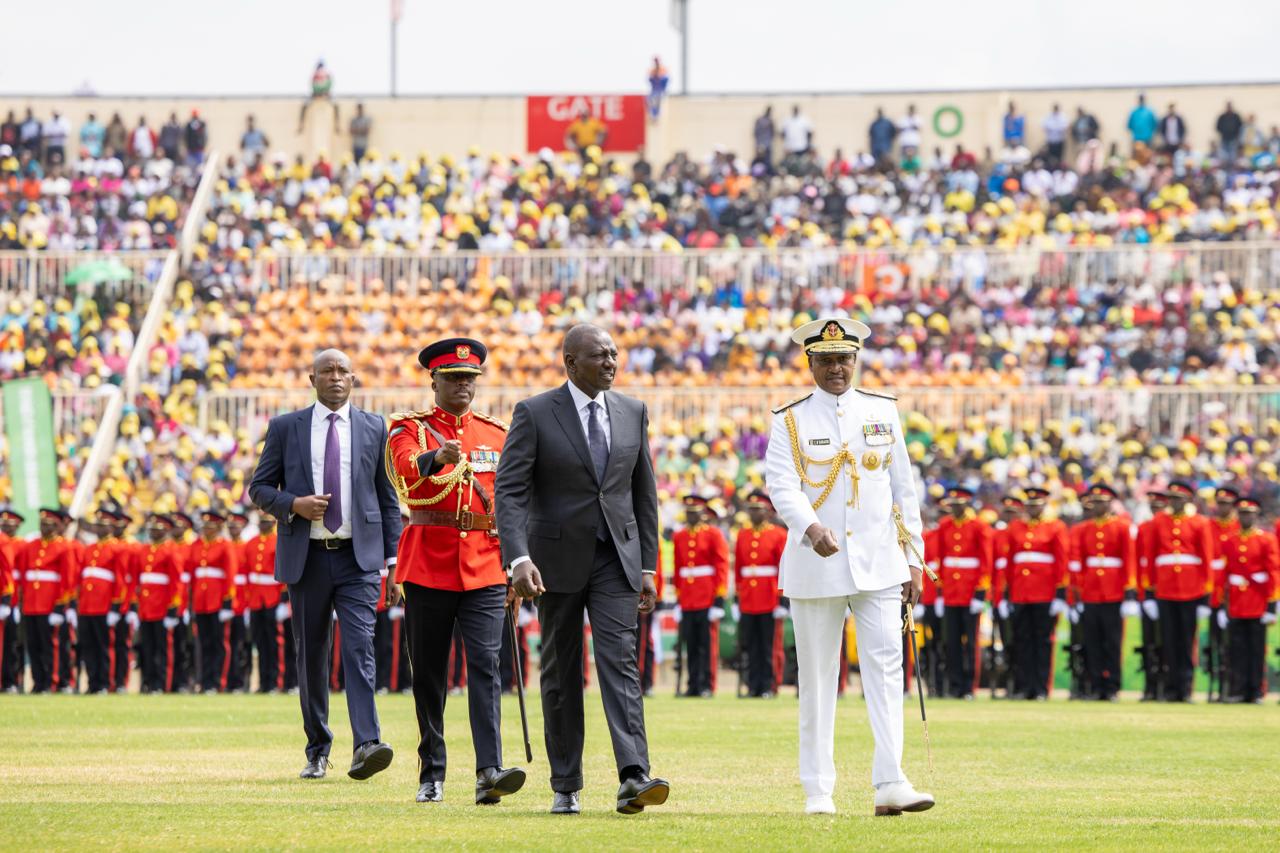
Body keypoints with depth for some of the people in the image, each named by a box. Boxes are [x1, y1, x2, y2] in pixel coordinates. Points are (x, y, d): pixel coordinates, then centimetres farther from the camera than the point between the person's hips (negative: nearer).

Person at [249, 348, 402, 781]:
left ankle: (366, 745, -25)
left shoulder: (374, 429, 8)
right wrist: (294, 505, -12)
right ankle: (317, 751, 18)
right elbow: (259, 488, 8)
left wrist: (392, 557, 2)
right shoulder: (284, 428, 6)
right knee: (311, 654, 7)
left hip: (359, 557, -1)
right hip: (307, 557, 1)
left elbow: (388, 498, 9)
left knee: (360, 647, -15)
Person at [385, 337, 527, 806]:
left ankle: (489, 773, -21)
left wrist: (515, 570, 10)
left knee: (485, 666, -12)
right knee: (428, 674, 4)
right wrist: (438, 457, -43)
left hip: (484, 570, 1)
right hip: (427, 567, -1)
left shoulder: (497, 436, 13)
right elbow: (406, 468, -21)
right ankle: (432, 776, 14)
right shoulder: (410, 429, 3)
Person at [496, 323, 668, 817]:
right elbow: (509, 491, -13)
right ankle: (565, 788, 14)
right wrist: (519, 558, -26)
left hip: (617, 558, 2)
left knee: (620, 661, -12)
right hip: (557, 559, -2)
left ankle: (634, 780, -24)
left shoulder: (633, 413, 7)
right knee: (561, 672, 6)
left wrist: (647, 567, 7)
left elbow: (644, 494, 11)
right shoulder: (534, 414, -5)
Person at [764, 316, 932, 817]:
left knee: (886, 664, -9)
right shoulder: (790, 421, 2)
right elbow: (781, 484, -13)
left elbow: (903, 488, 13)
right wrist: (811, 527, -32)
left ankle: (890, 784, -15)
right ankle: (818, 791, 9)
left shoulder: (883, 413, 11)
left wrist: (914, 558, 8)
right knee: (817, 677, 3)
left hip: (879, 564, 2)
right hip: (816, 567, -2)